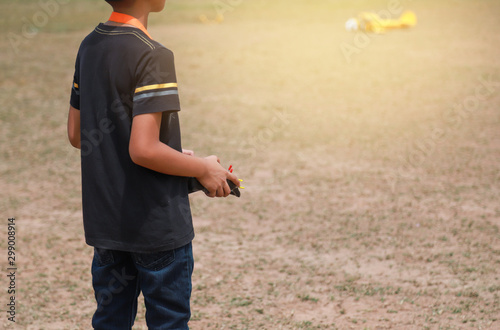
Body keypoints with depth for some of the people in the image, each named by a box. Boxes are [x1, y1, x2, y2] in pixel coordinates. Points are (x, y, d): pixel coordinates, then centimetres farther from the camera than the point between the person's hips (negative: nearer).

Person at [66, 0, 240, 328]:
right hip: (157, 224, -7)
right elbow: (143, 149, -25)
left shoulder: (90, 46, 6)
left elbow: (76, 134, 12)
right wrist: (203, 169, -9)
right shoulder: (152, 55, -19)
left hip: (103, 220, 7)